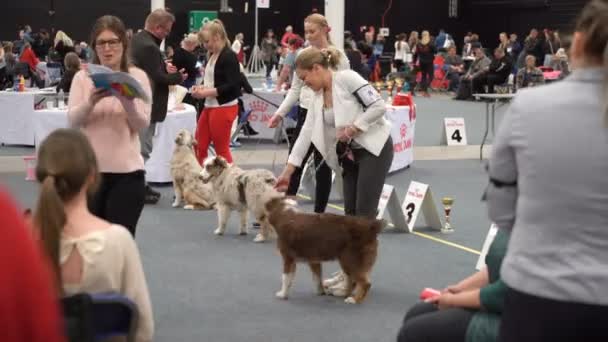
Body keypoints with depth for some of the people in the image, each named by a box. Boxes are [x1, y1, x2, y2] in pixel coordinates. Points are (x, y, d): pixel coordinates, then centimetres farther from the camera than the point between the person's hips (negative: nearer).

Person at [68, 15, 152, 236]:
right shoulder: (82, 77, 5)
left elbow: (143, 124, -4)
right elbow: (73, 121, -5)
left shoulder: (138, 77, 2)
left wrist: (128, 102, -24)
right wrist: (90, 102, -25)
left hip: (126, 171, -1)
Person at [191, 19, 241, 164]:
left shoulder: (229, 56, -14)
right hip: (210, 106, 9)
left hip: (224, 108, -9)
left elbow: (233, 85, -20)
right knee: (199, 146, 10)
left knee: (221, 150, -1)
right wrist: (202, 87, 1)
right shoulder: (212, 56, 12)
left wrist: (207, 92, -20)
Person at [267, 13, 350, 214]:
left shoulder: (338, 56, -7)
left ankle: (319, 215, 13)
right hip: (305, 115, 5)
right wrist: (280, 113, 6)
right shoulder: (303, 54, 8)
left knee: (322, 167, 3)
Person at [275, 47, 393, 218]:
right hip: (350, 154, 8)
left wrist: (352, 128, -21)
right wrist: (287, 171, 0)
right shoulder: (316, 97, 7)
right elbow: (306, 133, 5)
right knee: (350, 212, 6)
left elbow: (378, 106, -19)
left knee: (364, 213, -11)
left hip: (374, 147, -8)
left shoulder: (347, 78, -15)